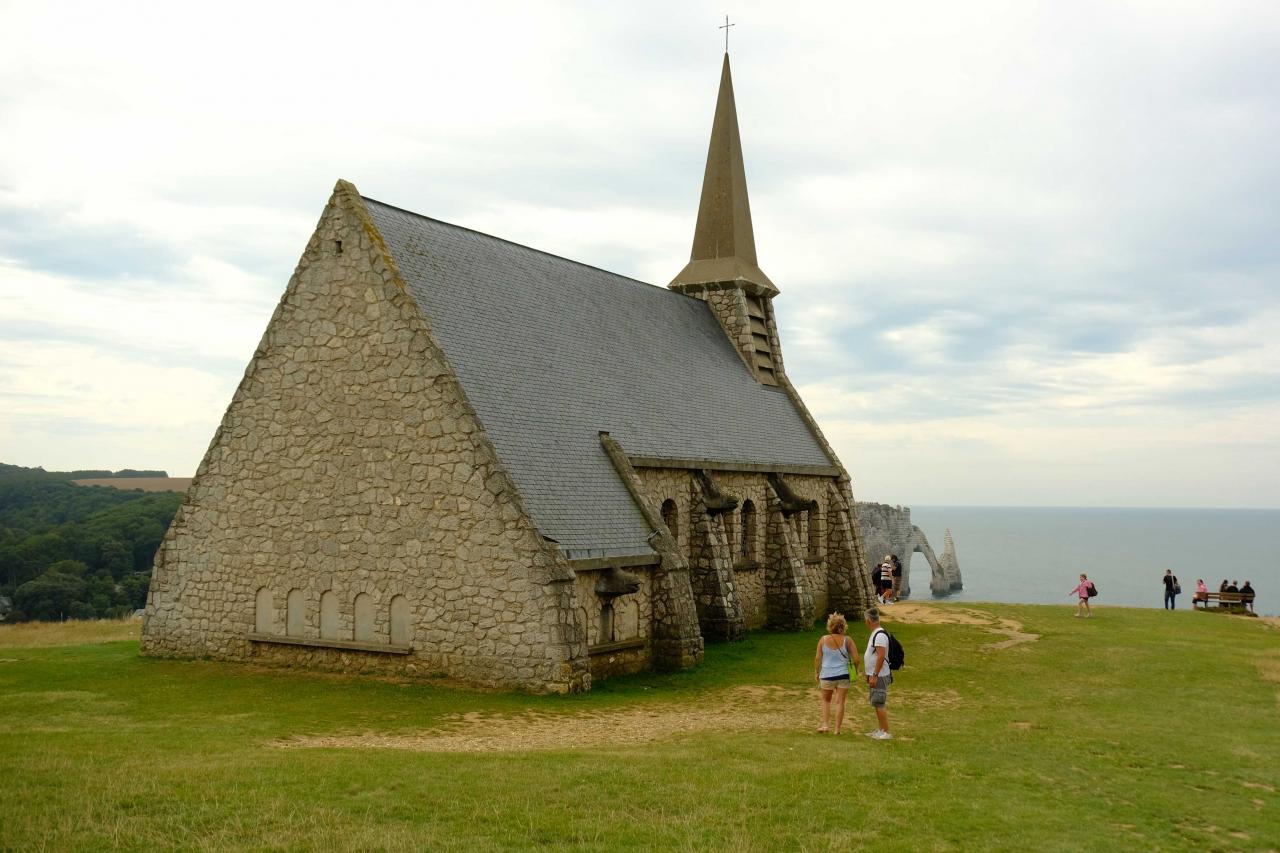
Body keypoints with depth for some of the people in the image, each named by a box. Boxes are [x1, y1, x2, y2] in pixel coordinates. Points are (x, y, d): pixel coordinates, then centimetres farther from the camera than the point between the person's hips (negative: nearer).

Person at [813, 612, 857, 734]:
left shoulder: (823, 639, -3)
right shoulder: (847, 640, -4)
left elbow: (818, 658, -1)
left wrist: (816, 672, 11)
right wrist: (856, 670, 11)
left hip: (827, 675, 0)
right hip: (843, 675, 0)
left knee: (826, 700, 18)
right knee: (840, 702, 5)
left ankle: (825, 725, 9)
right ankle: (837, 729, 6)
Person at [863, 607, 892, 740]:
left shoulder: (880, 635, -19)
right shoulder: (875, 634, 13)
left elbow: (881, 656, -25)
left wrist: (874, 675, -24)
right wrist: (871, 675, 22)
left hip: (879, 676, -10)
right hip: (875, 675, 10)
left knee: (879, 704, -7)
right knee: (877, 704, 15)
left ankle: (886, 732, -2)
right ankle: (881, 730, 23)